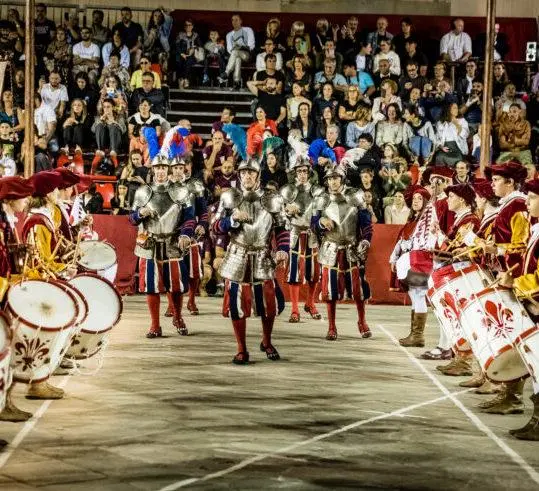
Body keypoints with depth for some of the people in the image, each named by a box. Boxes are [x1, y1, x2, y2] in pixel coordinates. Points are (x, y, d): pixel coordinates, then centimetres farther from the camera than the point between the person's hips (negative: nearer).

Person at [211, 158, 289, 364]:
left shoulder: (271, 200, 0)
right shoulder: (230, 198, 0)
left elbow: (281, 230, 3)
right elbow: (216, 227, -1)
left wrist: (283, 250, -13)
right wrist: (233, 219, -19)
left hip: (262, 260, 0)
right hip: (237, 259, 0)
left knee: (270, 303, 1)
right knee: (236, 305, 1)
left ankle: (267, 343, 28)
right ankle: (241, 350, 14)